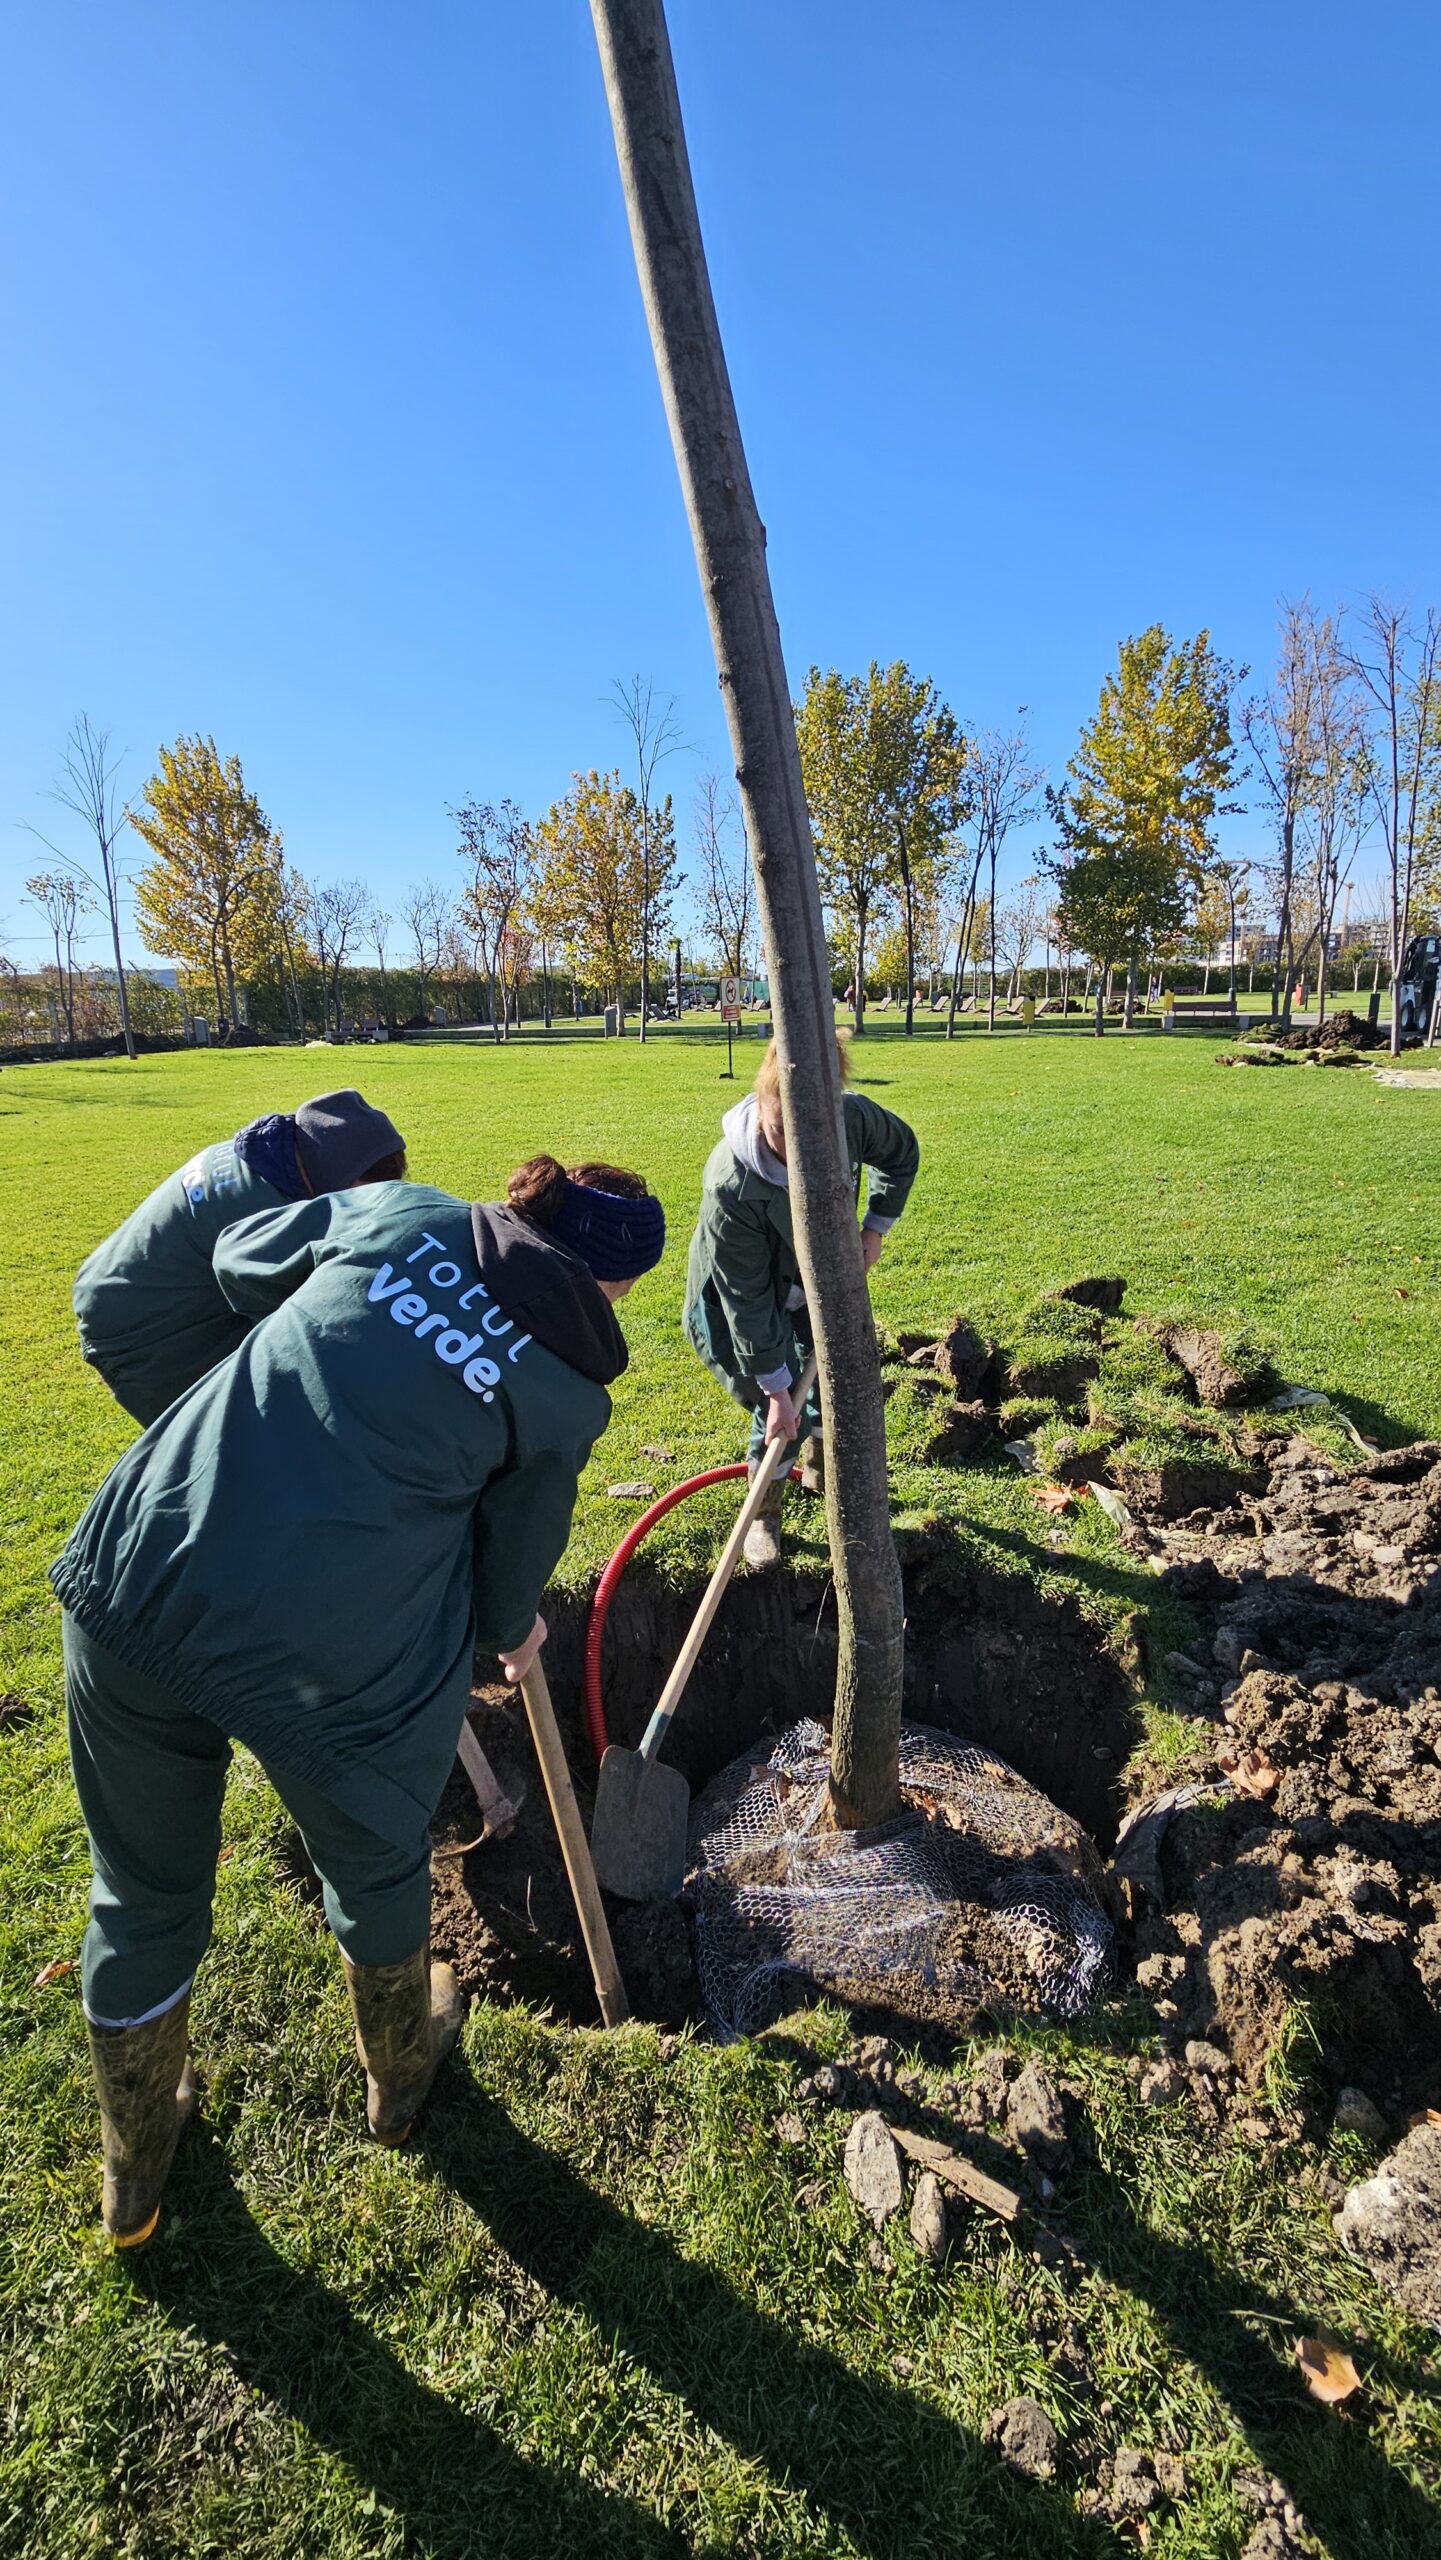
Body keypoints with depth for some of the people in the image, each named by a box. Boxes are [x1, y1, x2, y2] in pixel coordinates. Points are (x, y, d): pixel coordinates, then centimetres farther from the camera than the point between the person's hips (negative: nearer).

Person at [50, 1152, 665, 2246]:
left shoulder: (399, 1211, 0)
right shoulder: (569, 1391, -6)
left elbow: (239, 1259, 15)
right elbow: (516, 1554, 6)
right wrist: (515, 1630, 28)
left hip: (130, 1575, 4)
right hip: (337, 1655, -3)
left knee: (141, 1894, 27)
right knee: (376, 1871, 29)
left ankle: (136, 2163, 55)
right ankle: (400, 2071, 59)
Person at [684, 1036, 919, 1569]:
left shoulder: (855, 1119, -29)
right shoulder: (731, 1183, -40)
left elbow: (903, 1154, -2)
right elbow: (747, 1300, -31)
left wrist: (875, 1227, -8)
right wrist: (776, 1389, -27)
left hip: (816, 1281, 5)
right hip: (744, 1298, -4)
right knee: (777, 1408, -6)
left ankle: (818, 1470, 45)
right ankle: (764, 1515, 21)